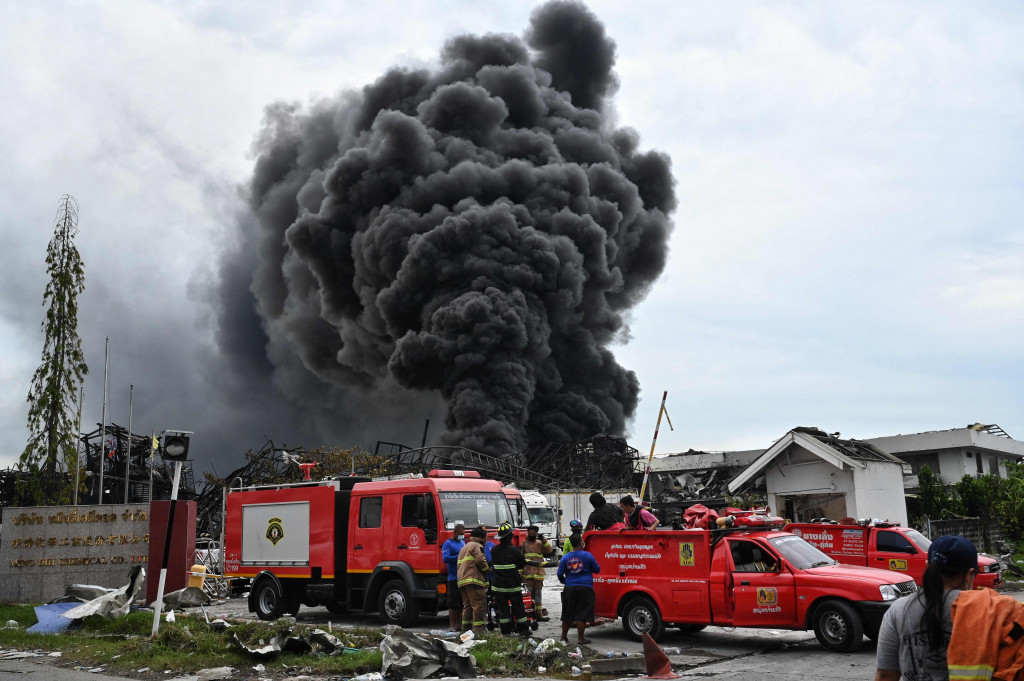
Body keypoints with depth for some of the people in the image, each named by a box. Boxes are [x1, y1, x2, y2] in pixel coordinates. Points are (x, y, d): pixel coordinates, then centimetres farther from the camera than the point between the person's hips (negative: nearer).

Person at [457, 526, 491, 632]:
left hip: (462, 580, 10)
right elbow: (480, 561, -14)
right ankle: (479, 629, -16)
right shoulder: (477, 546, -2)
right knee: (479, 605, -11)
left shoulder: (464, 548, 29)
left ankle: (466, 628, 12)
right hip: (473, 580, -10)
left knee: (468, 605, 13)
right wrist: (488, 569, 1)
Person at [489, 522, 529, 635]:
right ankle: (523, 628, 13)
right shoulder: (514, 550, -12)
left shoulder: (494, 550, -3)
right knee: (518, 606, 9)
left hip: (498, 586, 2)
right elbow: (523, 564, 1)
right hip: (513, 585, -2)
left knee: (502, 608, 7)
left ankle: (505, 630, 6)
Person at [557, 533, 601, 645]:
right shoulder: (587, 556, -5)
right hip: (585, 588, -3)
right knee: (582, 615, 2)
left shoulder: (565, 558, 2)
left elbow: (559, 574, 4)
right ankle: (580, 638, 3)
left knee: (567, 615, 13)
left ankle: (564, 637, 21)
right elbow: (597, 569, 3)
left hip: (570, 588, 3)